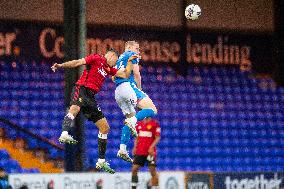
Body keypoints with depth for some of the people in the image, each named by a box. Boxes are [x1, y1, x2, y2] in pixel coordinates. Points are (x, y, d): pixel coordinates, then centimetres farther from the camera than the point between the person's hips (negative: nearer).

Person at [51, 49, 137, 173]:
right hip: (81, 89, -8)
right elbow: (77, 62, -5)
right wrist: (61, 65, -16)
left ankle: (101, 161, 11)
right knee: (75, 108, -40)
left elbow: (125, 75, 24)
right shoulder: (96, 59, 3)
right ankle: (64, 134, -62)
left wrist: (130, 61, 17)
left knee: (105, 127, 7)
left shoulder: (109, 69, 24)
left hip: (90, 97, 8)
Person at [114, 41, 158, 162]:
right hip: (129, 86, -9)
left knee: (130, 117, 16)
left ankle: (122, 149, 3)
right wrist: (139, 89, 6)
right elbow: (136, 73, -4)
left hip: (118, 92, 9)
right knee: (152, 110, -16)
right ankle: (132, 121, -40)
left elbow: (113, 77, 27)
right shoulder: (132, 55, 6)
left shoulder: (119, 59, 29)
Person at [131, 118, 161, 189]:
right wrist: (135, 147, 8)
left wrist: (152, 147, -18)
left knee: (153, 171, -4)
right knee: (134, 169, 1)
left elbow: (158, 138, -7)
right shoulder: (139, 124, 12)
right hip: (139, 151, 5)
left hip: (150, 151, -5)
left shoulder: (155, 124, -4)